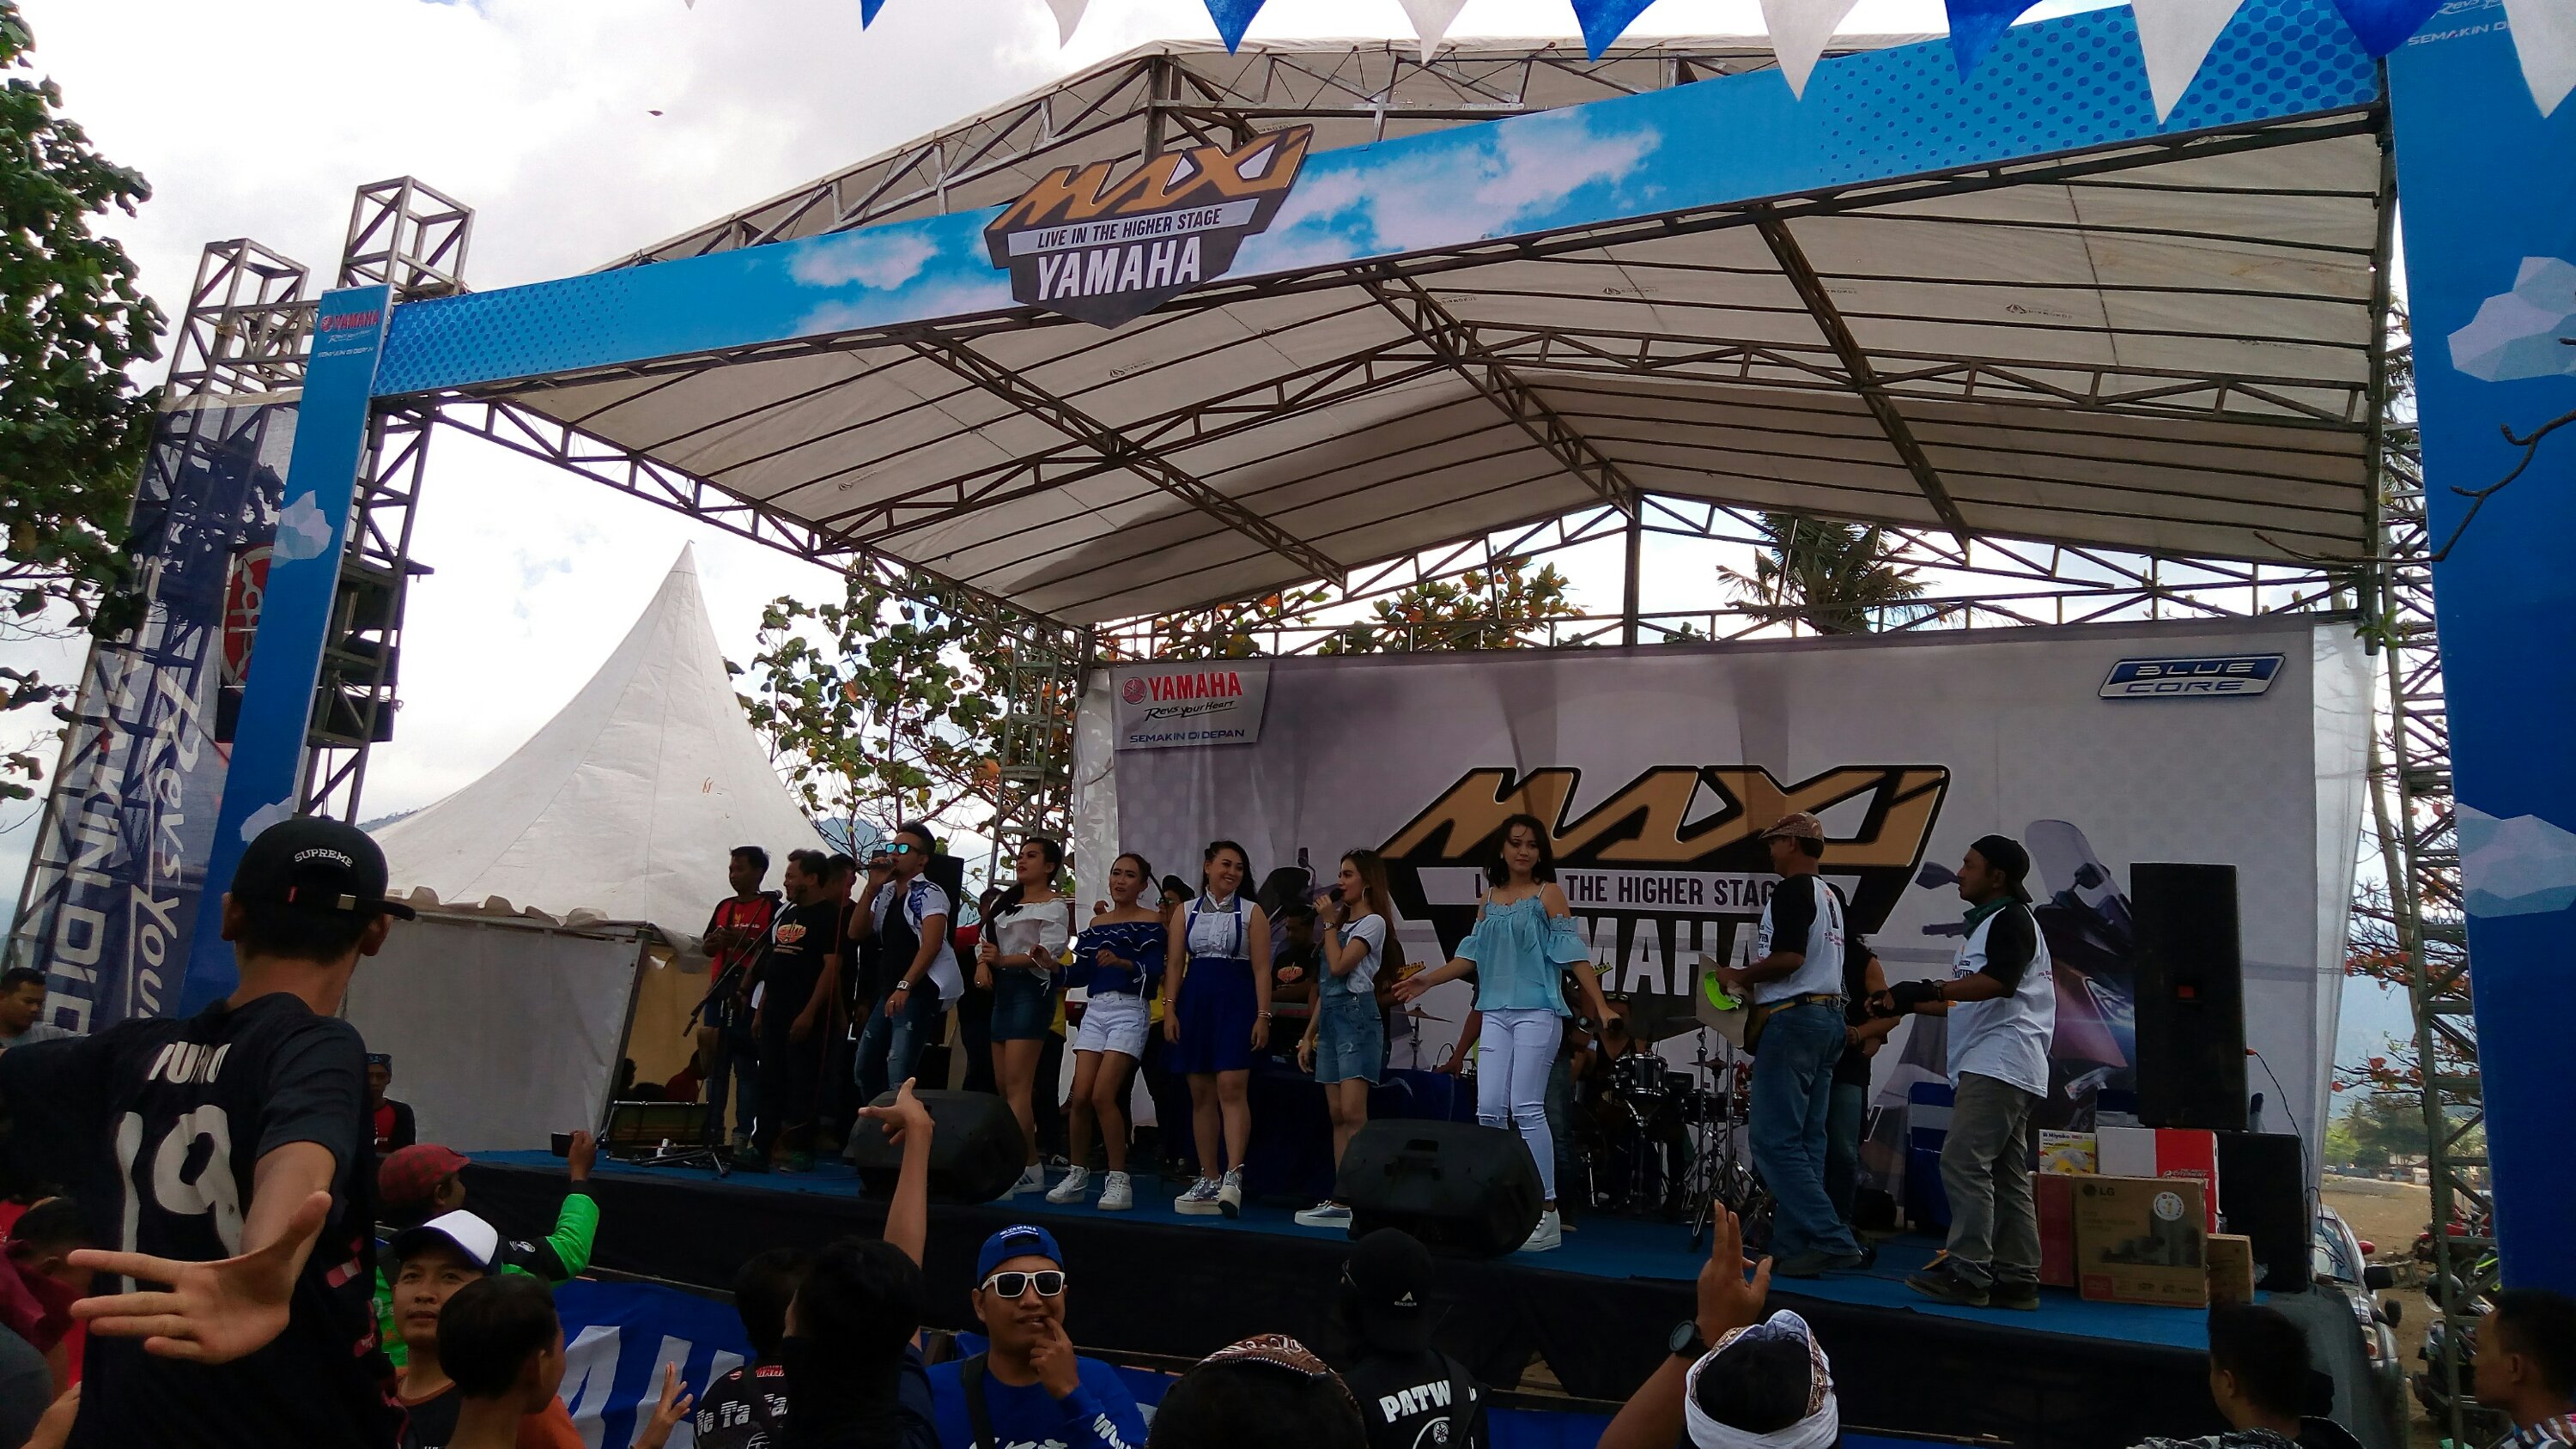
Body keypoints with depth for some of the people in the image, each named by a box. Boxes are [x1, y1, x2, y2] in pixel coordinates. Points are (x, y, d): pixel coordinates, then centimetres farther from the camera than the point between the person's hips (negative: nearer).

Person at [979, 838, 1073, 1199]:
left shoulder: (1055, 907, -3)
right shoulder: (1006, 904, 21)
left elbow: (1047, 953, -16)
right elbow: (985, 940, 16)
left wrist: (1004, 959, -28)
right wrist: (983, 963, -6)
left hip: (1031, 990, -9)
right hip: (1002, 990, 9)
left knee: (1017, 1085, -15)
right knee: (1003, 1085, 7)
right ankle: (1030, 1167, 13)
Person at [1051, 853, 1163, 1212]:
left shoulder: (1150, 920, 1)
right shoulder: (1096, 923, 18)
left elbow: (1154, 971, -11)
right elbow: (1081, 974, 13)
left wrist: (1122, 962, -27)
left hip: (1129, 1010, -5)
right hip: (1094, 1010, 5)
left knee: (1103, 1095, -15)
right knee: (1080, 1097, -2)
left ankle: (1119, 1180, -5)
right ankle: (1078, 1176, 12)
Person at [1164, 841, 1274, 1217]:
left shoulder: (1251, 913, 4)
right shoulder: (1185, 912, 12)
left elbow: (1261, 969, -1)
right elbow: (1175, 964, 9)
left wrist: (1263, 1016, -9)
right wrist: (1170, 1010, -1)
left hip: (1236, 1002, -3)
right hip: (1195, 1002, 3)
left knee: (1231, 1087, -16)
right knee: (1201, 1094, 5)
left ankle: (1233, 1176, -19)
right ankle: (1208, 1179, 12)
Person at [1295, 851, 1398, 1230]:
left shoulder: (1372, 922, -3)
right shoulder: (1343, 921, 21)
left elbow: (1340, 967, -15)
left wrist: (1329, 923, -3)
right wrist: (1308, 1035, 17)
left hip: (1356, 1016, -9)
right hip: (1329, 1018, 9)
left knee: (1353, 1113, -16)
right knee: (1337, 1115, 4)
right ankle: (1342, 1200, 4)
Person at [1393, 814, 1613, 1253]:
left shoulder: (1548, 895, 1)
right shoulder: (1489, 899, 15)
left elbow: (1573, 953, -5)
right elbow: (1472, 955, 17)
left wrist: (1601, 1006, -11)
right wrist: (1427, 980, 13)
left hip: (1537, 1012, -5)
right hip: (1495, 1013, 5)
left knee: (1527, 1109, -10)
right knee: (1489, 1110, -1)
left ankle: (1546, 1212, -3)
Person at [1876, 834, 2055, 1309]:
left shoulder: (2012, 920, -7)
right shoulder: (1982, 924, 24)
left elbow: (1999, 981, -25)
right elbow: (1968, 1003, 31)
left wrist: (1931, 989, -33)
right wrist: (1905, 1002, 26)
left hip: (2000, 1065, -11)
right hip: (1987, 1068, 11)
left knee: (1963, 1162, -15)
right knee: (2007, 1176, 9)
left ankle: (1967, 1273, -15)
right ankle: (2017, 1279, 11)